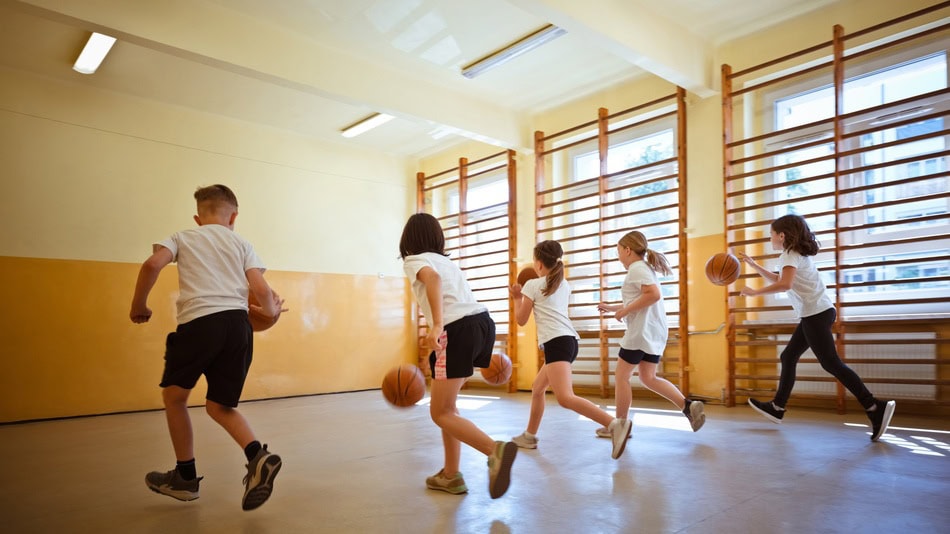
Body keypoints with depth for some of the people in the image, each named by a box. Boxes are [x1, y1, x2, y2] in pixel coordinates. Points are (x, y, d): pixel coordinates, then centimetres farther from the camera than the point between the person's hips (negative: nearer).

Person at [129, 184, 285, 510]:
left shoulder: (183, 238, 17)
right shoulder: (241, 243, 19)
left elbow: (152, 264, -2)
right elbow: (261, 290, 6)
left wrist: (138, 305, 11)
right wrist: (272, 310, 26)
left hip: (199, 322, -3)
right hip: (238, 323, 3)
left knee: (174, 396, 20)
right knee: (219, 406, 15)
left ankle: (186, 477, 26)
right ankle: (258, 457, -8)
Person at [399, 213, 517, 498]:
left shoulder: (414, 260, 7)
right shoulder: (447, 262, 29)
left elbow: (432, 278, -16)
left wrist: (437, 325, -27)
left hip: (458, 330, -8)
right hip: (483, 322, 8)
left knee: (441, 414, 2)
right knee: (445, 406, 20)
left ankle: (496, 450, -18)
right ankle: (450, 475, 21)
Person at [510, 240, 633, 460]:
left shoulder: (532, 285, 1)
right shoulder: (565, 285, 20)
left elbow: (521, 320, 8)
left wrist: (517, 298, 24)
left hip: (557, 342, -9)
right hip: (569, 340, 9)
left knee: (565, 398, -22)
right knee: (537, 389, 23)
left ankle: (615, 424, -35)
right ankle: (529, 436, 31)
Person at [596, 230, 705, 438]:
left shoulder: (637, 268, -11)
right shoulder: (644, 268, 19)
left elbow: (654, 295, -27)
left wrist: (624, 311, -20)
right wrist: (612, 308, 26)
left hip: (641, 332, -10)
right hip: (654, 332, 10)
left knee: (621, 376, 1)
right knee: (648, 378, 13)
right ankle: (688, 406, 2)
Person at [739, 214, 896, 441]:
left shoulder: (790, 255, -10)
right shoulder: (797, 254, 20)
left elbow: (785, 284, -29)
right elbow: (777, 280, 33)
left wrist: (755, 292, -21)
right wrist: (752, 264, 30)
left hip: (816, 314, -10)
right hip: (816, 313, 10)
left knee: (831, 363, -11)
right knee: (788, 357, 13)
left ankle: (875, 408, -13)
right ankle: (777, 407, 21)